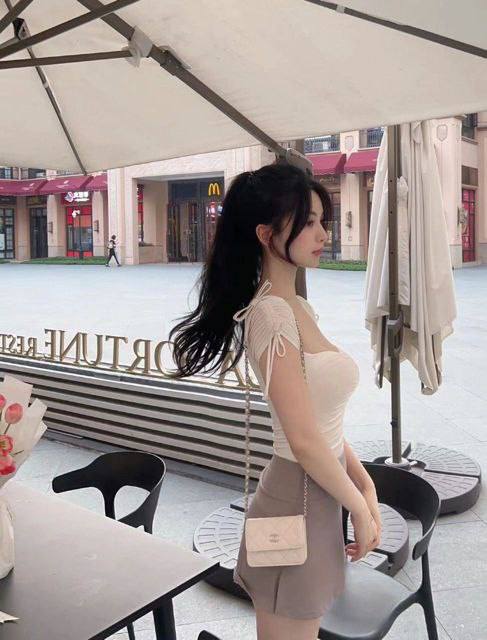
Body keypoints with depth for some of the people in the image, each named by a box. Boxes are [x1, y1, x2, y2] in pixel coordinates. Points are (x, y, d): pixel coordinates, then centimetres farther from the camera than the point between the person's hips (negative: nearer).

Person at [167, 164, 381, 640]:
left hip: (318, 497, 9)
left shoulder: (298, 307, 8)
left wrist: (364, 485, 5)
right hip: (296, 501, -9)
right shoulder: (272, 314, -21)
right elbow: (304, 441, -23)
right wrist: (361, 510, -10)